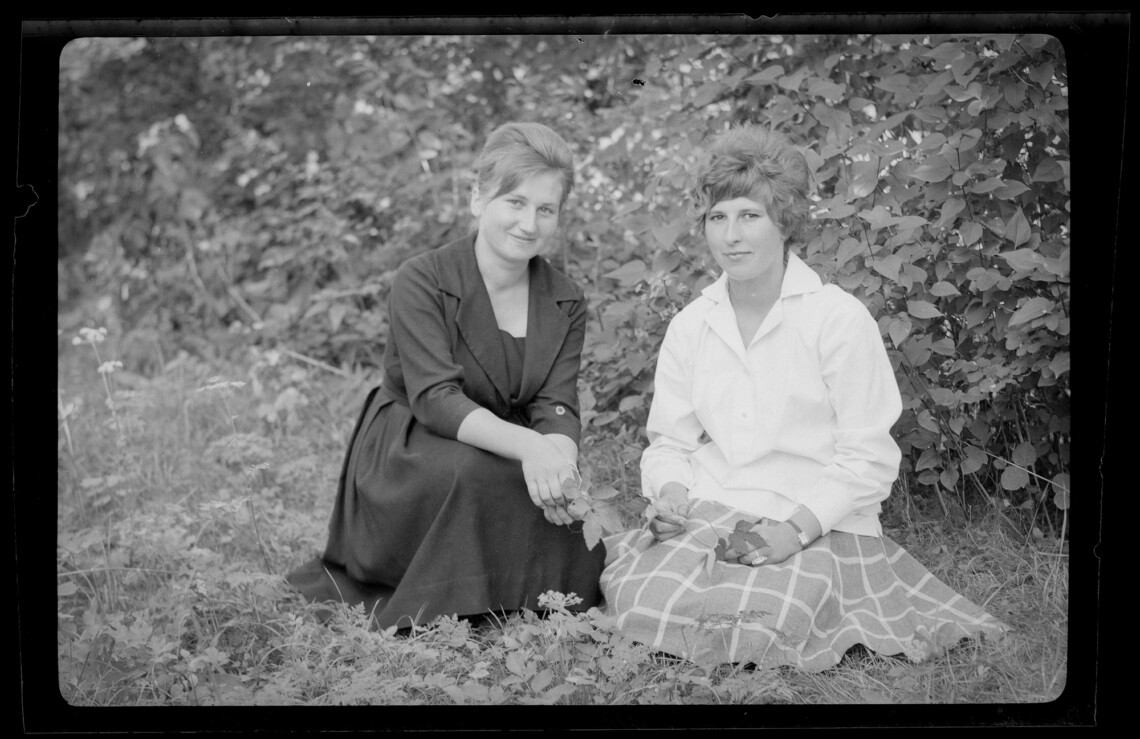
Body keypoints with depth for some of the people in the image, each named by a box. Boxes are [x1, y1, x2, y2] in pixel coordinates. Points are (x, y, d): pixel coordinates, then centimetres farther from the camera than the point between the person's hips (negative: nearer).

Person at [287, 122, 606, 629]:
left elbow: (557, 409, -10)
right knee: (474, 473, -35)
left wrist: (559, 456, -36)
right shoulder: (422, 281, -16)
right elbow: (434, 399, -27)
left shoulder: (566, 303, 0)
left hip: (513, 459, 5)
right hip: (406, 456, -4)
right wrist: (526, 445, -44)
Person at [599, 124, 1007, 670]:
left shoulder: (840, 319, -6)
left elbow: (868, 460, -8)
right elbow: (669, 441, 14)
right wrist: (670, 497, -8)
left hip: (818, 529, -3)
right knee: (642, 599, -25)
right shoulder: (690, 325, 11)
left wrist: (794, 528, -20)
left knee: (759, 622, -30)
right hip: (707, 520, 4)